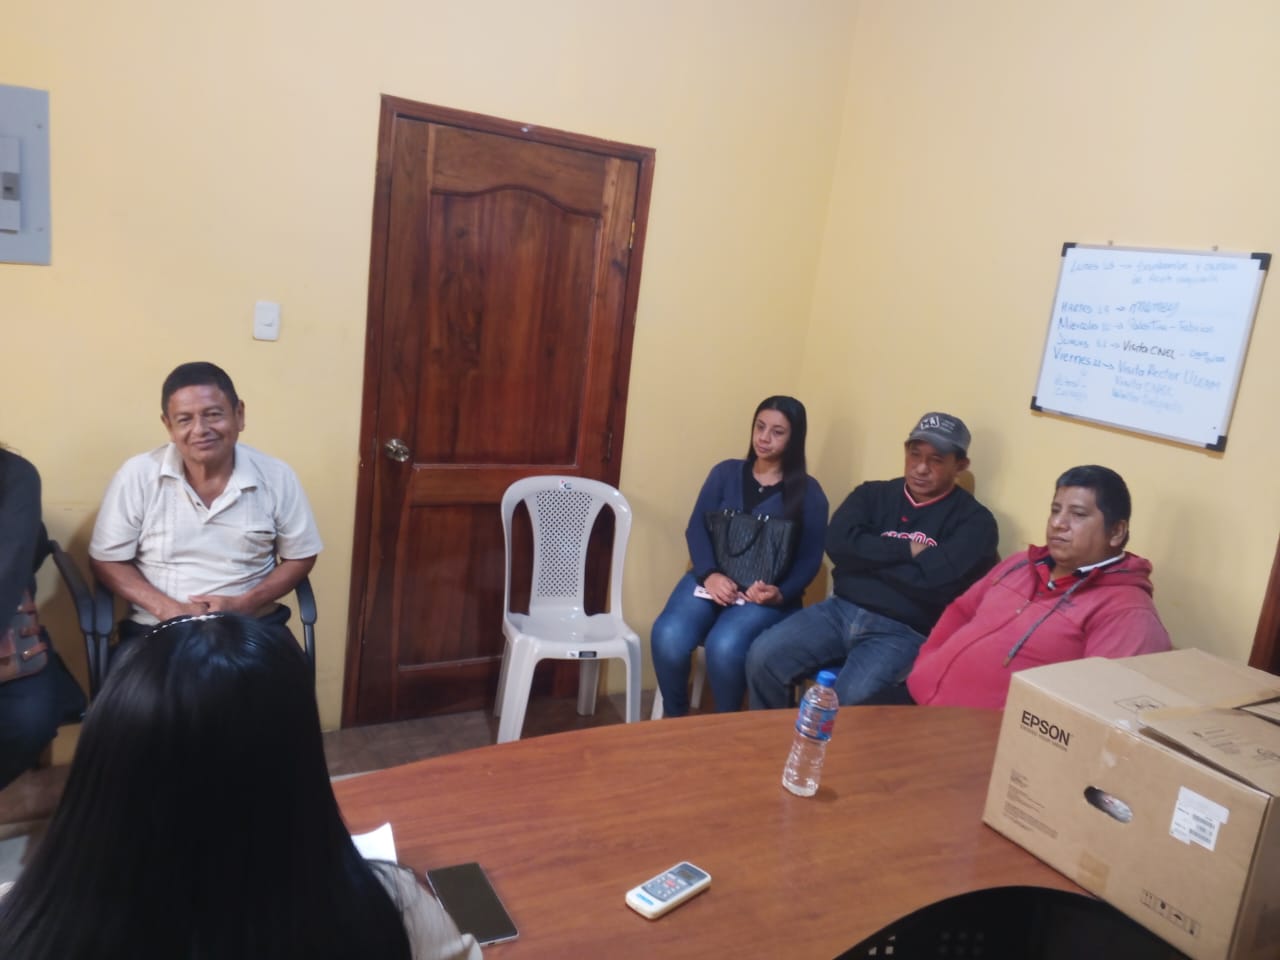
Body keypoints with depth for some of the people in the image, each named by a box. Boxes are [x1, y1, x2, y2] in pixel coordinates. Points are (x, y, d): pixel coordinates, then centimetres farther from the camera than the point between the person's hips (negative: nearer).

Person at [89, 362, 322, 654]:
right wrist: (168, 609, -13)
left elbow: (299, 558, 5)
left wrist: (243, 604, -10)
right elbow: (107, 561, 2)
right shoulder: (137, 476, -5)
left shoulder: (277, 477, -4)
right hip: (157, 628, 0)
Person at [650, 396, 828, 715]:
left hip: (766, 593, -2)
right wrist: (709, 574, -15)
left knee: (724, 646, -33)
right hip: (712, 579, 2)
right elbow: (696, 528, 3)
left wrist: (780, 593, -18)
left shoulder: (808, 492, 5)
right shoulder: (725, 473, 11)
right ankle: (674, 718, 0)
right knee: (668, 637, -27)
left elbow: (810, 558, 1)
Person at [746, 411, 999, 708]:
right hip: (841, 610, 4)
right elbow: (839, 544, -5)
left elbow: (935, 582, -16)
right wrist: (908, 550, -8)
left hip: (902, 632, -4)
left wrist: (868, 556, -5)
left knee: (849, 701, -30)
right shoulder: (874, 493, 12)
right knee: (763, 657, -15)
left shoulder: (973, 520, 0)